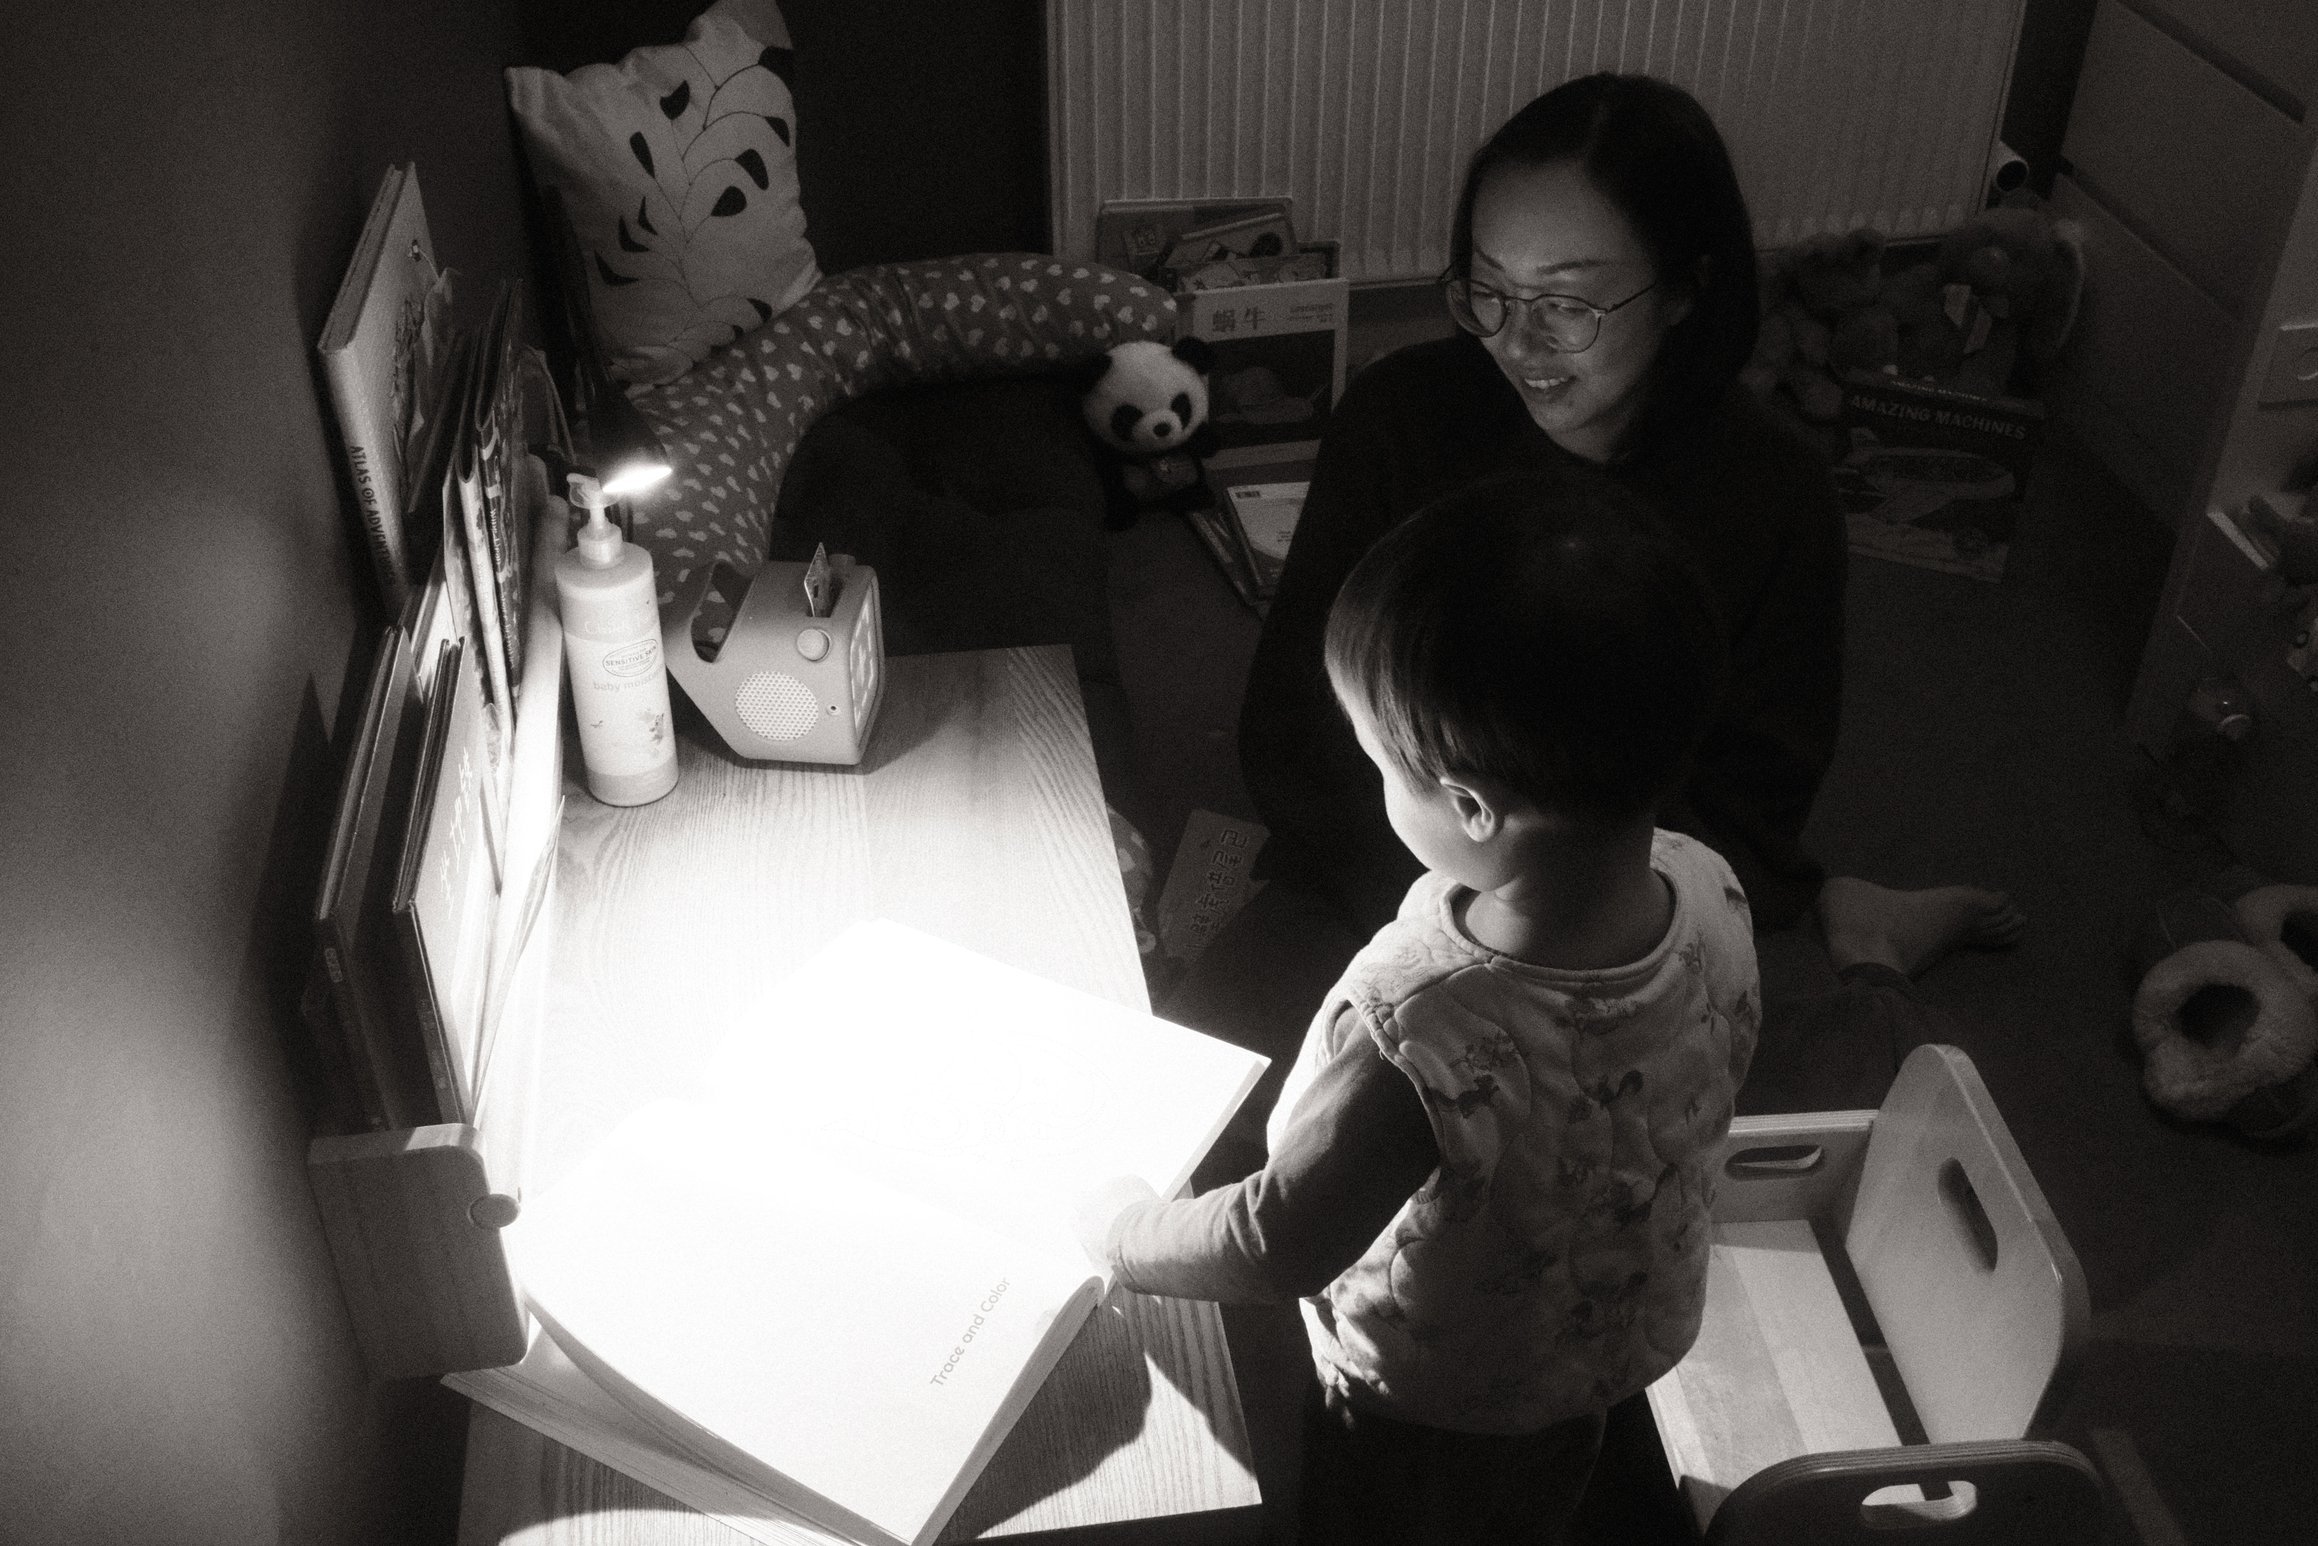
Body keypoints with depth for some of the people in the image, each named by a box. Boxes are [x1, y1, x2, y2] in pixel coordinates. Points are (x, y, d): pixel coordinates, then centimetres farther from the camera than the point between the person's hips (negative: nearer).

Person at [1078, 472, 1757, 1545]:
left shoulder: (1414, 1037, -45)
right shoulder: (1711, 895, -26)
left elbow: (1275, 1251, -30)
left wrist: (1117, 1230, -12)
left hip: (1426, 1423, -5)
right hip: (1627, 1348, 5)